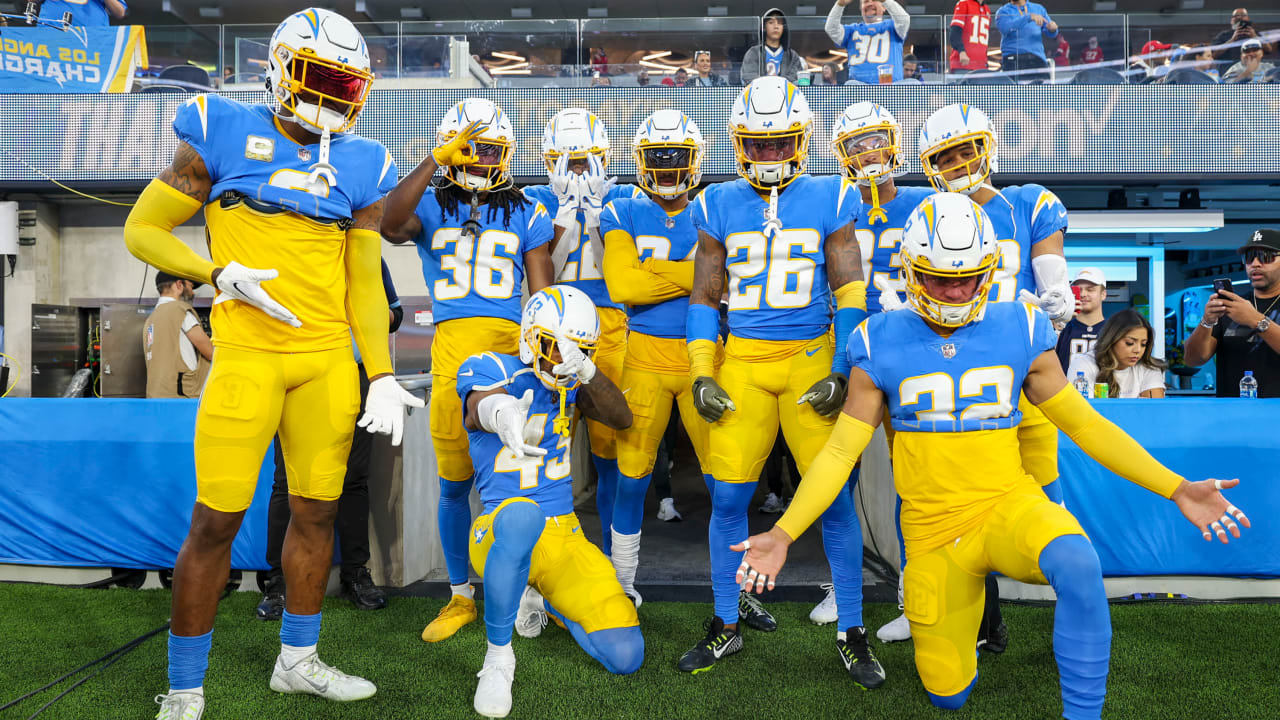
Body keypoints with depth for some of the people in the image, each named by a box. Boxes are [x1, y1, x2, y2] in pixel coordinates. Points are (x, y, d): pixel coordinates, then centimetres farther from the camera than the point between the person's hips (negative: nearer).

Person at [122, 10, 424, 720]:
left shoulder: (358, 166, 10)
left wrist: (382, 376, 3)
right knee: (216, 520, -2)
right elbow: (143, 229, 5)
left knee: (317, 512, 10)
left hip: (329, 360, 4)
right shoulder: (223, 135, 2)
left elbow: (364, 284, 11)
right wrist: (220, 274, -13)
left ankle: (297, 660, 29)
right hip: (247, 354, -3)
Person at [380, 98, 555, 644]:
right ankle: (460, 597, 22)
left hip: (513, 347, 0)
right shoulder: (431, 206, 10)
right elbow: (391, 227, -15)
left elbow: (543, 297, 11)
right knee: (454, 484, 5)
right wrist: (437, 159, -16)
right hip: (452, 349, 0)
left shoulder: (525, 214, 14)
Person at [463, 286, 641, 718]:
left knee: (625, 656, -8)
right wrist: (502, 414, -58)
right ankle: (498, 655, -21)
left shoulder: (569, 381, 9)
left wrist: (588, 370, -27)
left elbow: (622, 419, -7)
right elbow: (484, 405, -31)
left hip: (564, 537, 5)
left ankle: (540, 599, 21)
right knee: (521, 516, -44)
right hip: (500, 530, -5)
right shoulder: (492, 369, -6)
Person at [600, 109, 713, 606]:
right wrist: (691, 274, -12)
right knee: (632, 472, 8)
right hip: (644, 357, 0)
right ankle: (622, 582, 26)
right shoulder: (624, 216, 3)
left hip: (702, 356, 0)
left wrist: (651, 270, -15)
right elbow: (621, 285, -13)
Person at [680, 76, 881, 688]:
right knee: (728, 497, 3)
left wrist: (842, 372, -6)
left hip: (812, 357, -1)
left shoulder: (829, 199, 3)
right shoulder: (719, 206, 8)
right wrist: (701, 374, 2)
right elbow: (704, 297, 10)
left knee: (834, 498, -1)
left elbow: (850, 292, 2)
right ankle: (726, 625, 22)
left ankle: (851, 633, 17)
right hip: (741, 360, 2)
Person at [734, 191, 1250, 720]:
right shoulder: (881, 345, -6)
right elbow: (841, 450, -5)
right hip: (933, 532, 1)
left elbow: (1084, 424, 5)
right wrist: (783, 534, -13)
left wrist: (1175, 489, -2)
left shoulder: (1019, 333, -3)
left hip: (1009, 505, 0)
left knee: (1078, 564, -36)